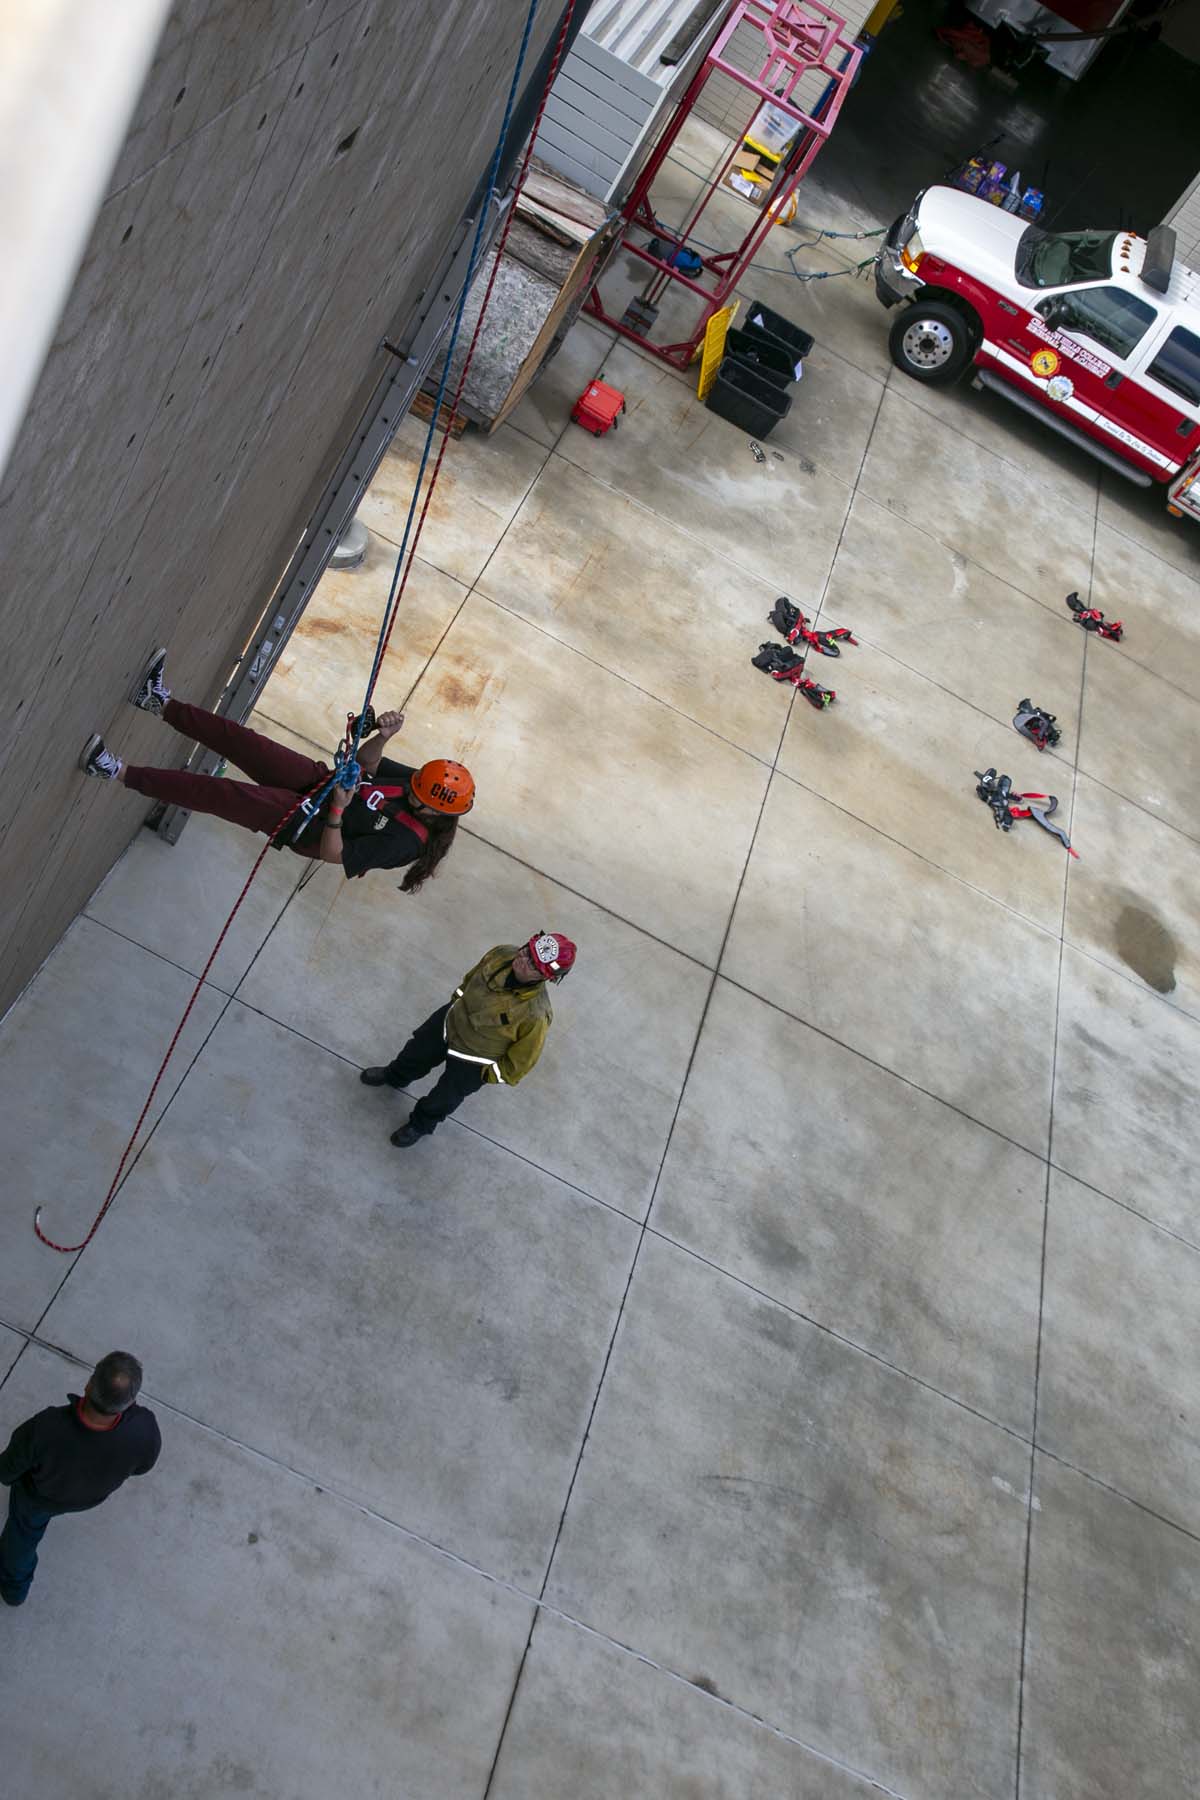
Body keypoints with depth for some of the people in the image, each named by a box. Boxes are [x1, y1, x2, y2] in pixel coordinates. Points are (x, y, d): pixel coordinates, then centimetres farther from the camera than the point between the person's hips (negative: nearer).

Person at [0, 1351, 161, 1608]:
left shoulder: (44, 1429, -46)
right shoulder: (144, 1430, -42)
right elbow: (142, 1464, -17)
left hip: (42, 1493, -2)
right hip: (91, 1496, 3)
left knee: (26, 1527, 33)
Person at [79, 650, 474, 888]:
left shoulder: (404, 842, -27)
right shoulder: (417, 780, -6)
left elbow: (331, 854, -27)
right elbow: (366, 762, 5)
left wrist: (337, 809, -40)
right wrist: (384, 735, -16)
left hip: (304, 825, -7)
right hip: (318, 782, 7)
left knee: (224, 795, -20)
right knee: (244, 740, -7)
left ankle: (121, 774, -14)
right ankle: (162, 704, 4)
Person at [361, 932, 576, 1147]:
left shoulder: (536, 1015, -39)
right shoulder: (503, 954, -25)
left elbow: (521, 1059, -21)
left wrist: (488, 1074, -10)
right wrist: (457, 999, 12)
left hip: (473, 1061, -5)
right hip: (451, 1019, 5)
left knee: (443, 1100, 18)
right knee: (415, 1053, 28)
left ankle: (421, 1125, 53)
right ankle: (394, 1077, 64)